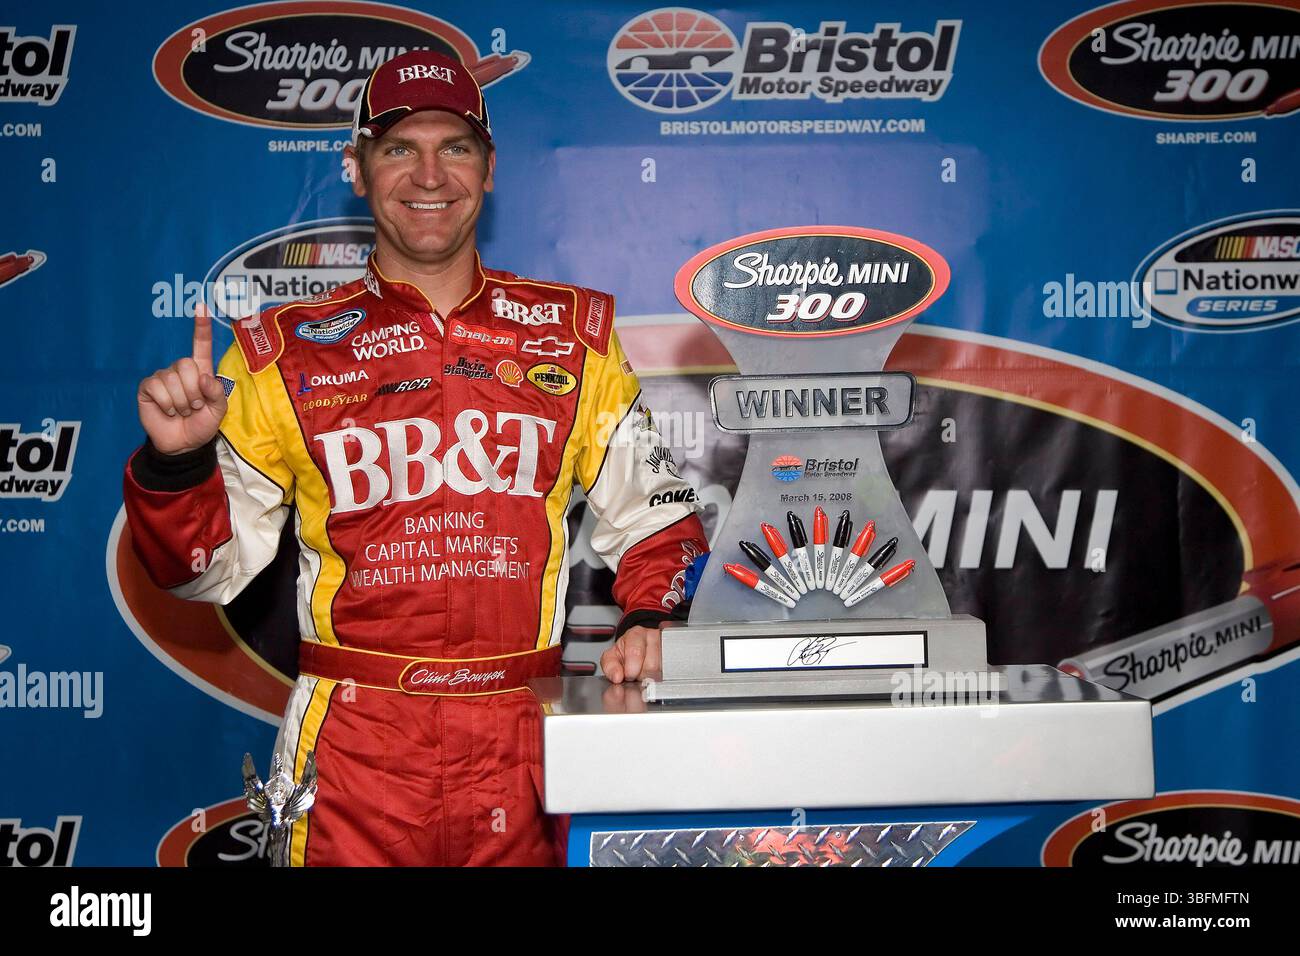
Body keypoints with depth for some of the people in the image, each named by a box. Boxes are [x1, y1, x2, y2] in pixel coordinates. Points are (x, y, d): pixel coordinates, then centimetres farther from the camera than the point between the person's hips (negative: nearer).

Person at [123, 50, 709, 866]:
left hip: (523, 746, 1)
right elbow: (210, 564, 4)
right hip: (355, 746, -1)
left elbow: (651, 508, 11)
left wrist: (650, 618, -5)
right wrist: (175, 463, -14)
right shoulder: (285, 351, 2)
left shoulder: (573, 333, 6)